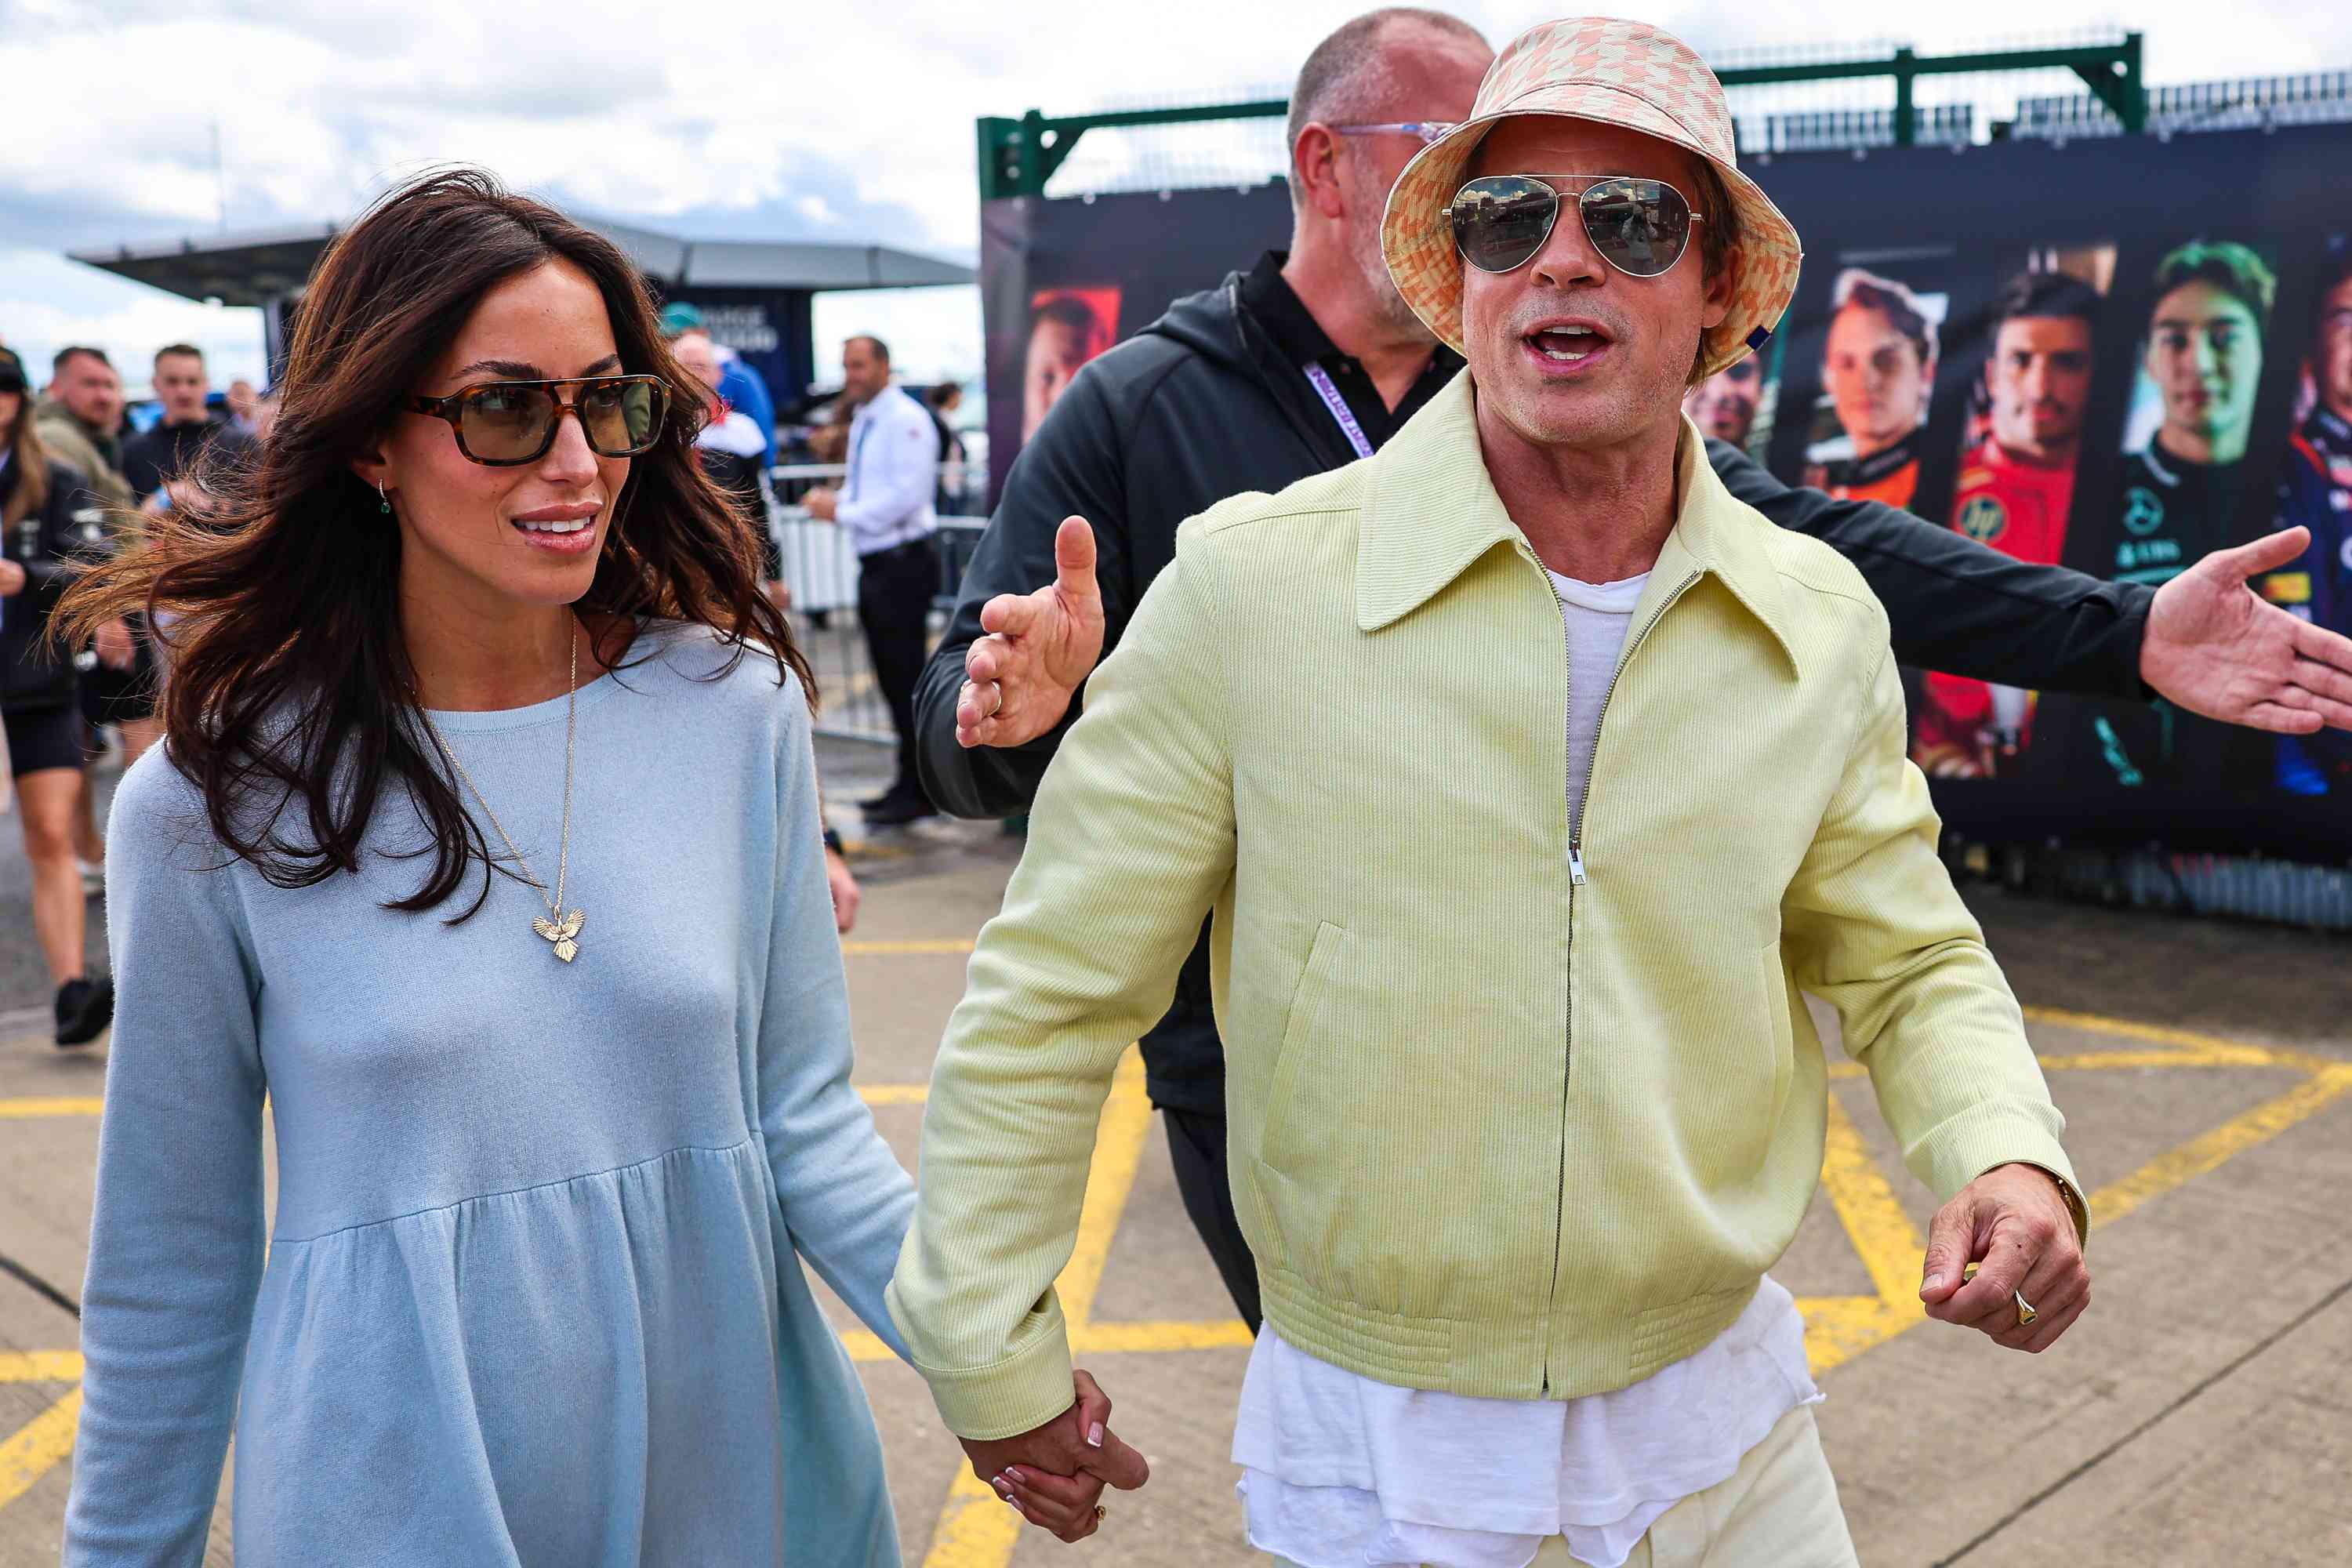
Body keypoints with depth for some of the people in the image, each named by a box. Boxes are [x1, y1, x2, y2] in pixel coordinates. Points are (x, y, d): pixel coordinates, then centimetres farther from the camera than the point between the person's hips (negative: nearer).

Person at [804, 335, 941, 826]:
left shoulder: (906, 421, -13)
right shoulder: (862, 422, 16)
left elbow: (906, 494, -21)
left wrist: (843, 511, -16)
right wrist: (835, 499, 4)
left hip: (903, 563, -9)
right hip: (875, 563, 10)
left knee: (905, 677, -6)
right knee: (892, 677, 14)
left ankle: (917, 790, 1)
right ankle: (909, 783, 23)